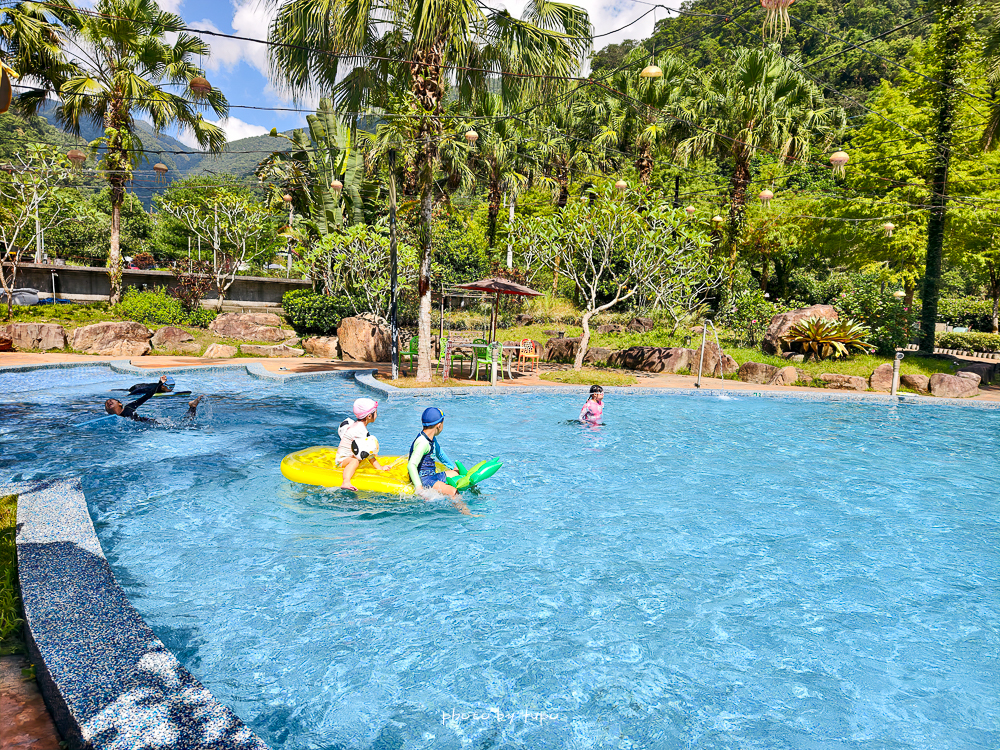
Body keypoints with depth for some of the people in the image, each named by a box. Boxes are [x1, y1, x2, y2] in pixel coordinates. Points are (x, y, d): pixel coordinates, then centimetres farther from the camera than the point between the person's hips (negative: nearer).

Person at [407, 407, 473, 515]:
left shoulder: (431, 438, 8)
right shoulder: (423, 442, -23)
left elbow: (440, 454, 27)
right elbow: (411, 465, -31)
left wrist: (454, 467, 31)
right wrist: (419, 488, -35)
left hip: (432, 476, 11)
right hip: (424, 479, -11)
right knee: (453, 492, -30)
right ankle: (466, 513, -38)